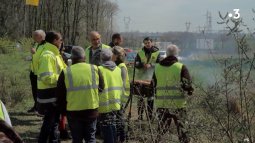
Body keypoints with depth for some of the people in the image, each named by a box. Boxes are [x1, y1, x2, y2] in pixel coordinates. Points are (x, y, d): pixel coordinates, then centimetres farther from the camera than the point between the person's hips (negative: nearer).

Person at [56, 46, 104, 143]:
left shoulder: (65, 73, -7)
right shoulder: (95, 69, -4)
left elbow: (60, 95, 0)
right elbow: (101, 89, 5)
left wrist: (63, 110, 13)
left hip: (73, 113, -1)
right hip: (92, 111, 1)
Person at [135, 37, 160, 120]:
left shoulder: (157, 53, 2)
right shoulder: (140, 53, 5)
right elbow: (136, 64, -4)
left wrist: (151, 65, -22)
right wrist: (142, 64, -23)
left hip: (152, 79, -1)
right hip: (141, 78, 1)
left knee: (150, 98, 6)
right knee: (140, 98, 5)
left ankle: (150, 116, 13)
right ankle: (140, 116, 13)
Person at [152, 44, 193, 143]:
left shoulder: (157, 67, 6)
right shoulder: (181, 67, -6)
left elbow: (153, 85, 12)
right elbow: (187, 85, -10)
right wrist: (190, 90, 10)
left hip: (161, 104, 3)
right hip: (177, 104, -3)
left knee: (162, 128, 12)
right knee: (181, 128, 7)